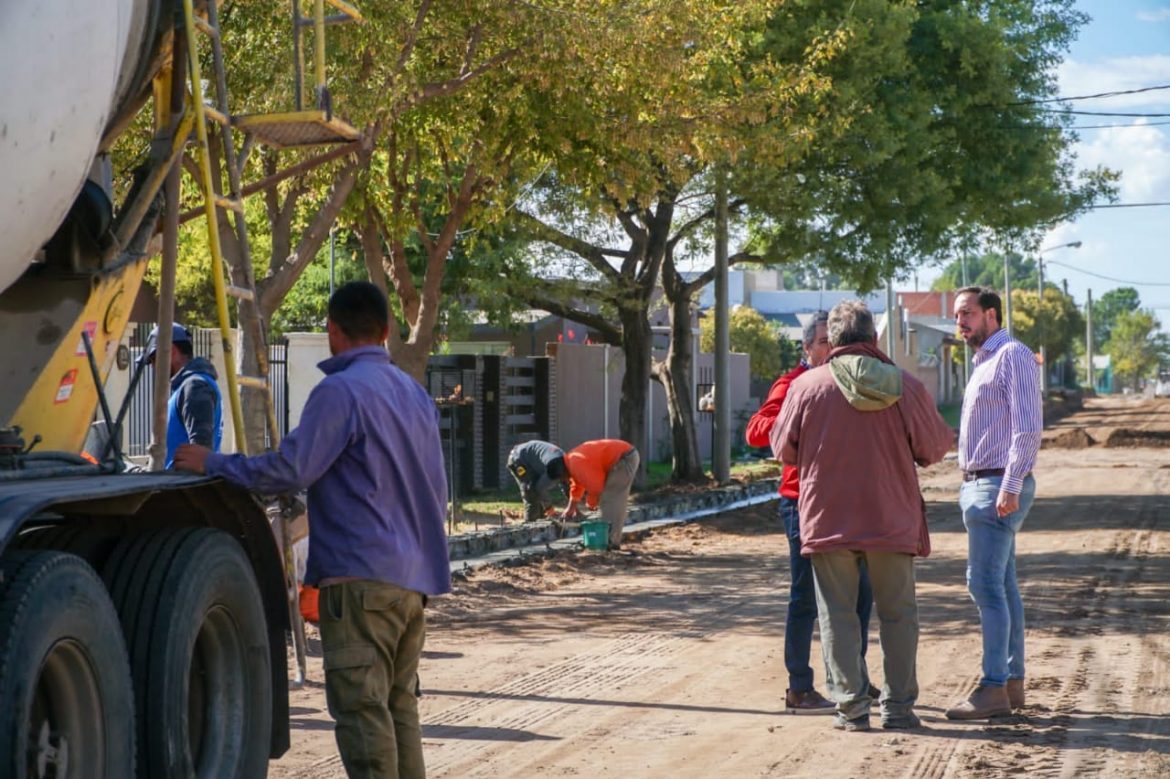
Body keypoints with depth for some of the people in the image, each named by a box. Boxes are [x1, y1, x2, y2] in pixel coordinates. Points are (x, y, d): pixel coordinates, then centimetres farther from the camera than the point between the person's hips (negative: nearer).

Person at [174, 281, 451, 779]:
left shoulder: (340, 391, -11)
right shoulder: (415, 394, 16)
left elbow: (290, 471, -18)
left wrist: (212, 464, -7)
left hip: (361, 575, -9)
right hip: (416, 577, 9)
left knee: (361, 709, -6)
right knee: (399, 705, 14)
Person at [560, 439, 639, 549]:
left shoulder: (576, 463, -19)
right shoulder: (571, 460, 14)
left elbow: (595, 484, -19)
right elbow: (577, 486, 27)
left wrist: (591, 502, -2)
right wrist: (571, 508, 29)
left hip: (624, 458, -11)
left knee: (610, 499, -8)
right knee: (617, 501, 14)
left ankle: (610, 541, -10)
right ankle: (613, 540, 18)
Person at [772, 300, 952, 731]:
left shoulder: (807, 386, -7)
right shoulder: (906, 388, -5)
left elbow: (784, 449, 2)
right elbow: (934, 448, 3)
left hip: (827, 519, -1)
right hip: (892, 519, 1)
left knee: (838, 615, 7)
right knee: (898, 613, 12)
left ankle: (851, 706, 5)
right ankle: (898, 706, 14)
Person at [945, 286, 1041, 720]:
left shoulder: (1012, 356, -10)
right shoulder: (983, 363, 20)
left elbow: (1028, 427, -18)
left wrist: (1010, 487, -23)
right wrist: (972, 488, 17)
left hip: (999, 486, -10)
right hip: (980, 486, 10)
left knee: (986, 583, -13)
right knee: (1002, 585, 11)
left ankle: (994, 688, -12)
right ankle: (1013, 681, 15)